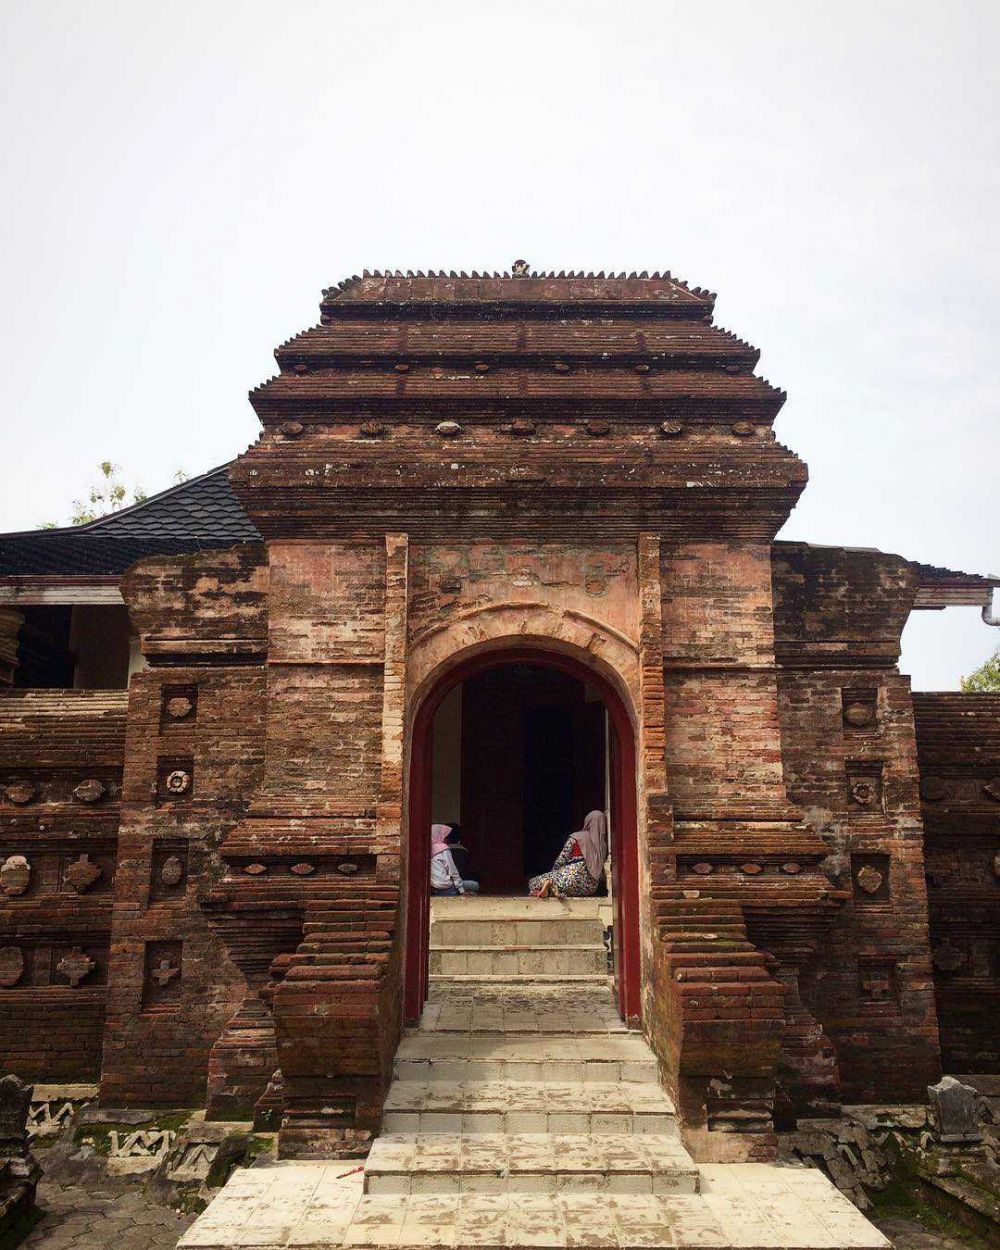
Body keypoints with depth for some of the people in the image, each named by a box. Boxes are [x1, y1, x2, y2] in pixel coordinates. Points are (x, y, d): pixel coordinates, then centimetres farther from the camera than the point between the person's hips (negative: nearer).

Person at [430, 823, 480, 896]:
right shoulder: (443, 849, -10)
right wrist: (462, 890, -6)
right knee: (475, 885, 4)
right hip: (445, 889, -8)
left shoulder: (430, 850, 9)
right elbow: (452, 871, -10)